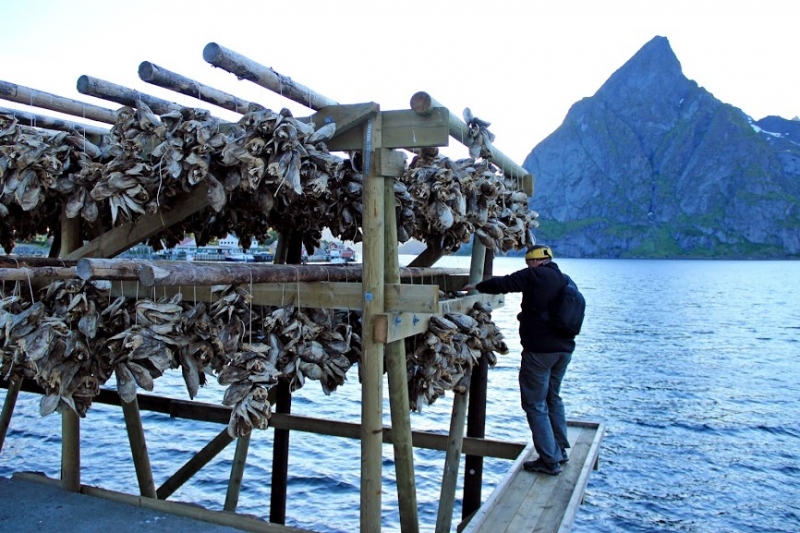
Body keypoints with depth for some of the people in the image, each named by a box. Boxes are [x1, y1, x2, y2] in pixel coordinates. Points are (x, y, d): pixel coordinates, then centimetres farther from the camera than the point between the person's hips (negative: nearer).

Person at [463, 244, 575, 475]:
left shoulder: (535, 275, -9)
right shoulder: (565, 281, 15)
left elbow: (502, 283, -8)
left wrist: (477, 286, 8)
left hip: (539, 350, -9)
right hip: (564, 349, 9)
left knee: (535, 404, -1)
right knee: (553, 398, 22)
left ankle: (550, 460, 0)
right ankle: (560, 450, 30)